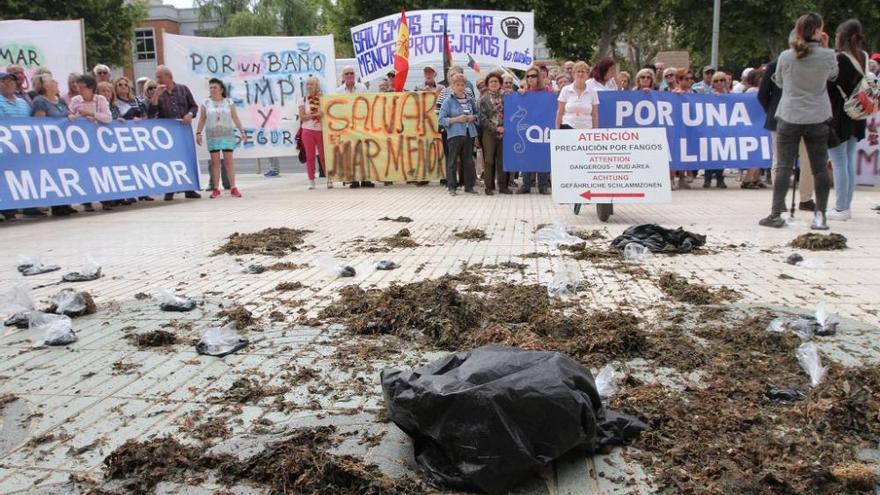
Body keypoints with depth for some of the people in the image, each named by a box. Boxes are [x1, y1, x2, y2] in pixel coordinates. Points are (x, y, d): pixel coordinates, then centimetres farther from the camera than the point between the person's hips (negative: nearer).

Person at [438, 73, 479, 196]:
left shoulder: (470, 100, 9)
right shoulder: (448, 101, -4)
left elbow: (477, 113, 22)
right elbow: (442, 119, -7)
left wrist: (473, 117, 0)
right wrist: (456, 119, -17)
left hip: (469, 133, 4)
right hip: (454, 134, -4)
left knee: (468, 160, 9)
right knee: (452, 160, -1)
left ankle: (469, 186, 18)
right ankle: (451, 187, 6)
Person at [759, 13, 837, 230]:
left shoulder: (786, 56, -6)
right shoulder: (828, 55, -7)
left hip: (789, 118, 0)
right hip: (818, 119, 0)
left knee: (784, 167, 3)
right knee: (820, 168, 9)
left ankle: (776, 214, 3)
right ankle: (820, 215, 10)